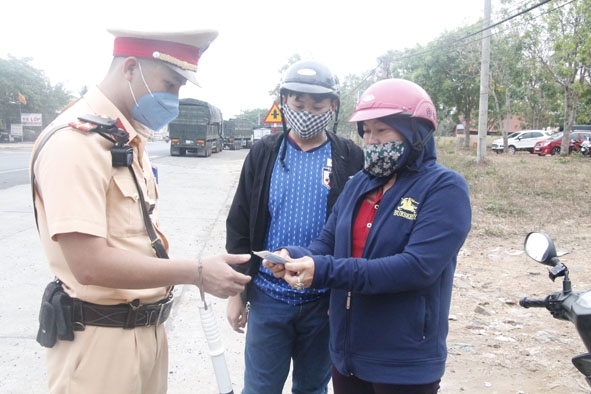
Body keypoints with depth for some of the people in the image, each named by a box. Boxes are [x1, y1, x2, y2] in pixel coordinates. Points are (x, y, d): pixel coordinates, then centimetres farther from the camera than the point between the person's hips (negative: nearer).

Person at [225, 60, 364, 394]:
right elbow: (239, 225, 3)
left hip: (324, 299, 0)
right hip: (268, 295, 1)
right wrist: (236, 291, 2)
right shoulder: (264, 153, 1)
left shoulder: (351, 158, -3)